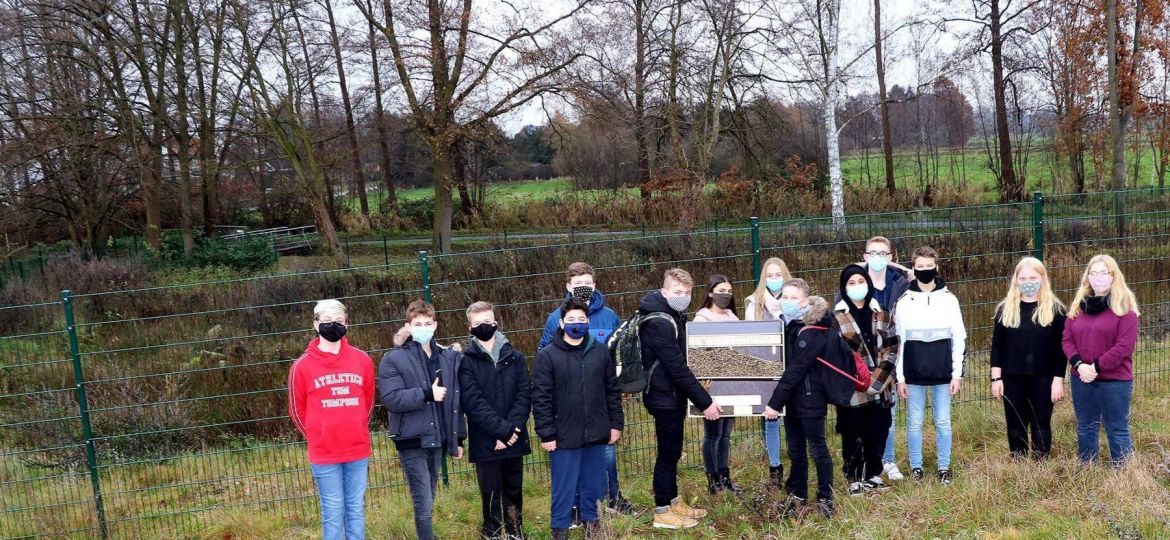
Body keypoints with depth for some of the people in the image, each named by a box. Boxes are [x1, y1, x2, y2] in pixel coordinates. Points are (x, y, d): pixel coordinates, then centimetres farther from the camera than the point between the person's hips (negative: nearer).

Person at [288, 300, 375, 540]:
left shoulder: (362, 360, 2)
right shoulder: (303, 366, -5)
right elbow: (297, 409, 5)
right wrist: (316, 438, 9)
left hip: (358, 450, 3)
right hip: (324, 454, -2)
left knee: (356, 510, 12)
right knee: (333, 513, 5)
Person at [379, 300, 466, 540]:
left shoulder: (450, 358, 9)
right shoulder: (394, 360, -6)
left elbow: (456, 401, 12)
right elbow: (391, 399, -18)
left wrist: (458, 438, 12)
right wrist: (426, 394, -22)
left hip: (437, 440, 5)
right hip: (412, 441, -5)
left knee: (428, 502, 15)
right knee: (423, 504, -6)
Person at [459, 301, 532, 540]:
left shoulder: (514, 357, 5)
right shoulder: (466, 361, -4)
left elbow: (524, 395, 0)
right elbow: (473, 403, -12)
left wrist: (513, 428, -14)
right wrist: (503, 429, -18)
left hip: (514, 438, 3)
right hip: (485, 441, -3)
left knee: (514, 489, 13)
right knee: (490, 491, 6)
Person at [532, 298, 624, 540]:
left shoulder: (601, 351, 3)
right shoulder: (547, 355, -8)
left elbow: (612, 390, 9)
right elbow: (541, 399, -8)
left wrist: (616, 423, 7)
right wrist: (546, 434, -10)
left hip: (596, 434, 3)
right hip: (564, 436, -3)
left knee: (593, 484, 16)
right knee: (564, 488, 7)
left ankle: (590, 520, 37)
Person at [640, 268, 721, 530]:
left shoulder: (674, 316, 8)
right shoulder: (659, 323, -23)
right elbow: (677, 368, -24)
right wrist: (704, 402, -20)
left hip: (672, 395, 9)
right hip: (665, 397, -9)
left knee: (672, 451, 17)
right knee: (668, 453, 0)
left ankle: (673, 502, 29)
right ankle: (662, 513, 12)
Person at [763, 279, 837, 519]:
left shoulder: (813, 331, -17)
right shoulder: (787, 324, 8)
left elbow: (795, 369, -22)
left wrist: (775, 403, -23)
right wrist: (778, 401, 1)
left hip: (810, 400, -7)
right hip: (793, 398, 7)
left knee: (817, 449, 4)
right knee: (795, 450, 15)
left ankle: (825, 498, 17)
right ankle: (797, 496, 26)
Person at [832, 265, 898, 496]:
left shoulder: (881, 313, 7)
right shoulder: (836, 317, -4)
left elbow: (892, 346, 4)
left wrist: (878, 377, -9)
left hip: (880, 387, 4)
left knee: (878, 433, 11)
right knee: (853, 435, 4)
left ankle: (874, 475, 27)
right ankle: (854, 478, 17)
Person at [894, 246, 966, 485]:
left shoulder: (949, 299, 2)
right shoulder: (904, 302, 1)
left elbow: (959, 338, 4)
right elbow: (898, 342, 2)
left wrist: (957, 373, -1)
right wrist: (900, 378, -1)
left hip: (942, 373, 0)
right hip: (914, 373, 0)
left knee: (943, 421, 7)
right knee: (914, 422, 6)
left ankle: (944, 468, 18)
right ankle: (916, 467, 18)